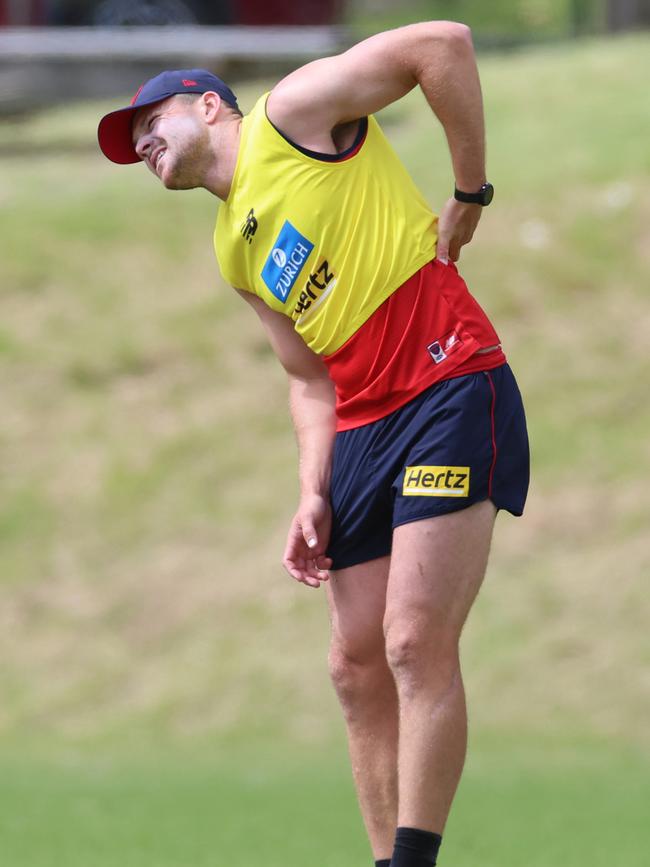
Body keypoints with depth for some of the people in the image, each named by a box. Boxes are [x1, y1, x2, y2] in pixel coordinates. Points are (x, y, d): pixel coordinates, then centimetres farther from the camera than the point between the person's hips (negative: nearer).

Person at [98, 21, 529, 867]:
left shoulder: (290, 115, -2)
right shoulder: (234, 251, 20)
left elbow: (443, 44, -11)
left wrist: (469, 192, -6)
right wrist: (314, 496, 7)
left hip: (450, 391, -9)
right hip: (362, 431, 9)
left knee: (416, 644, -16)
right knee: (357, 666, 4)